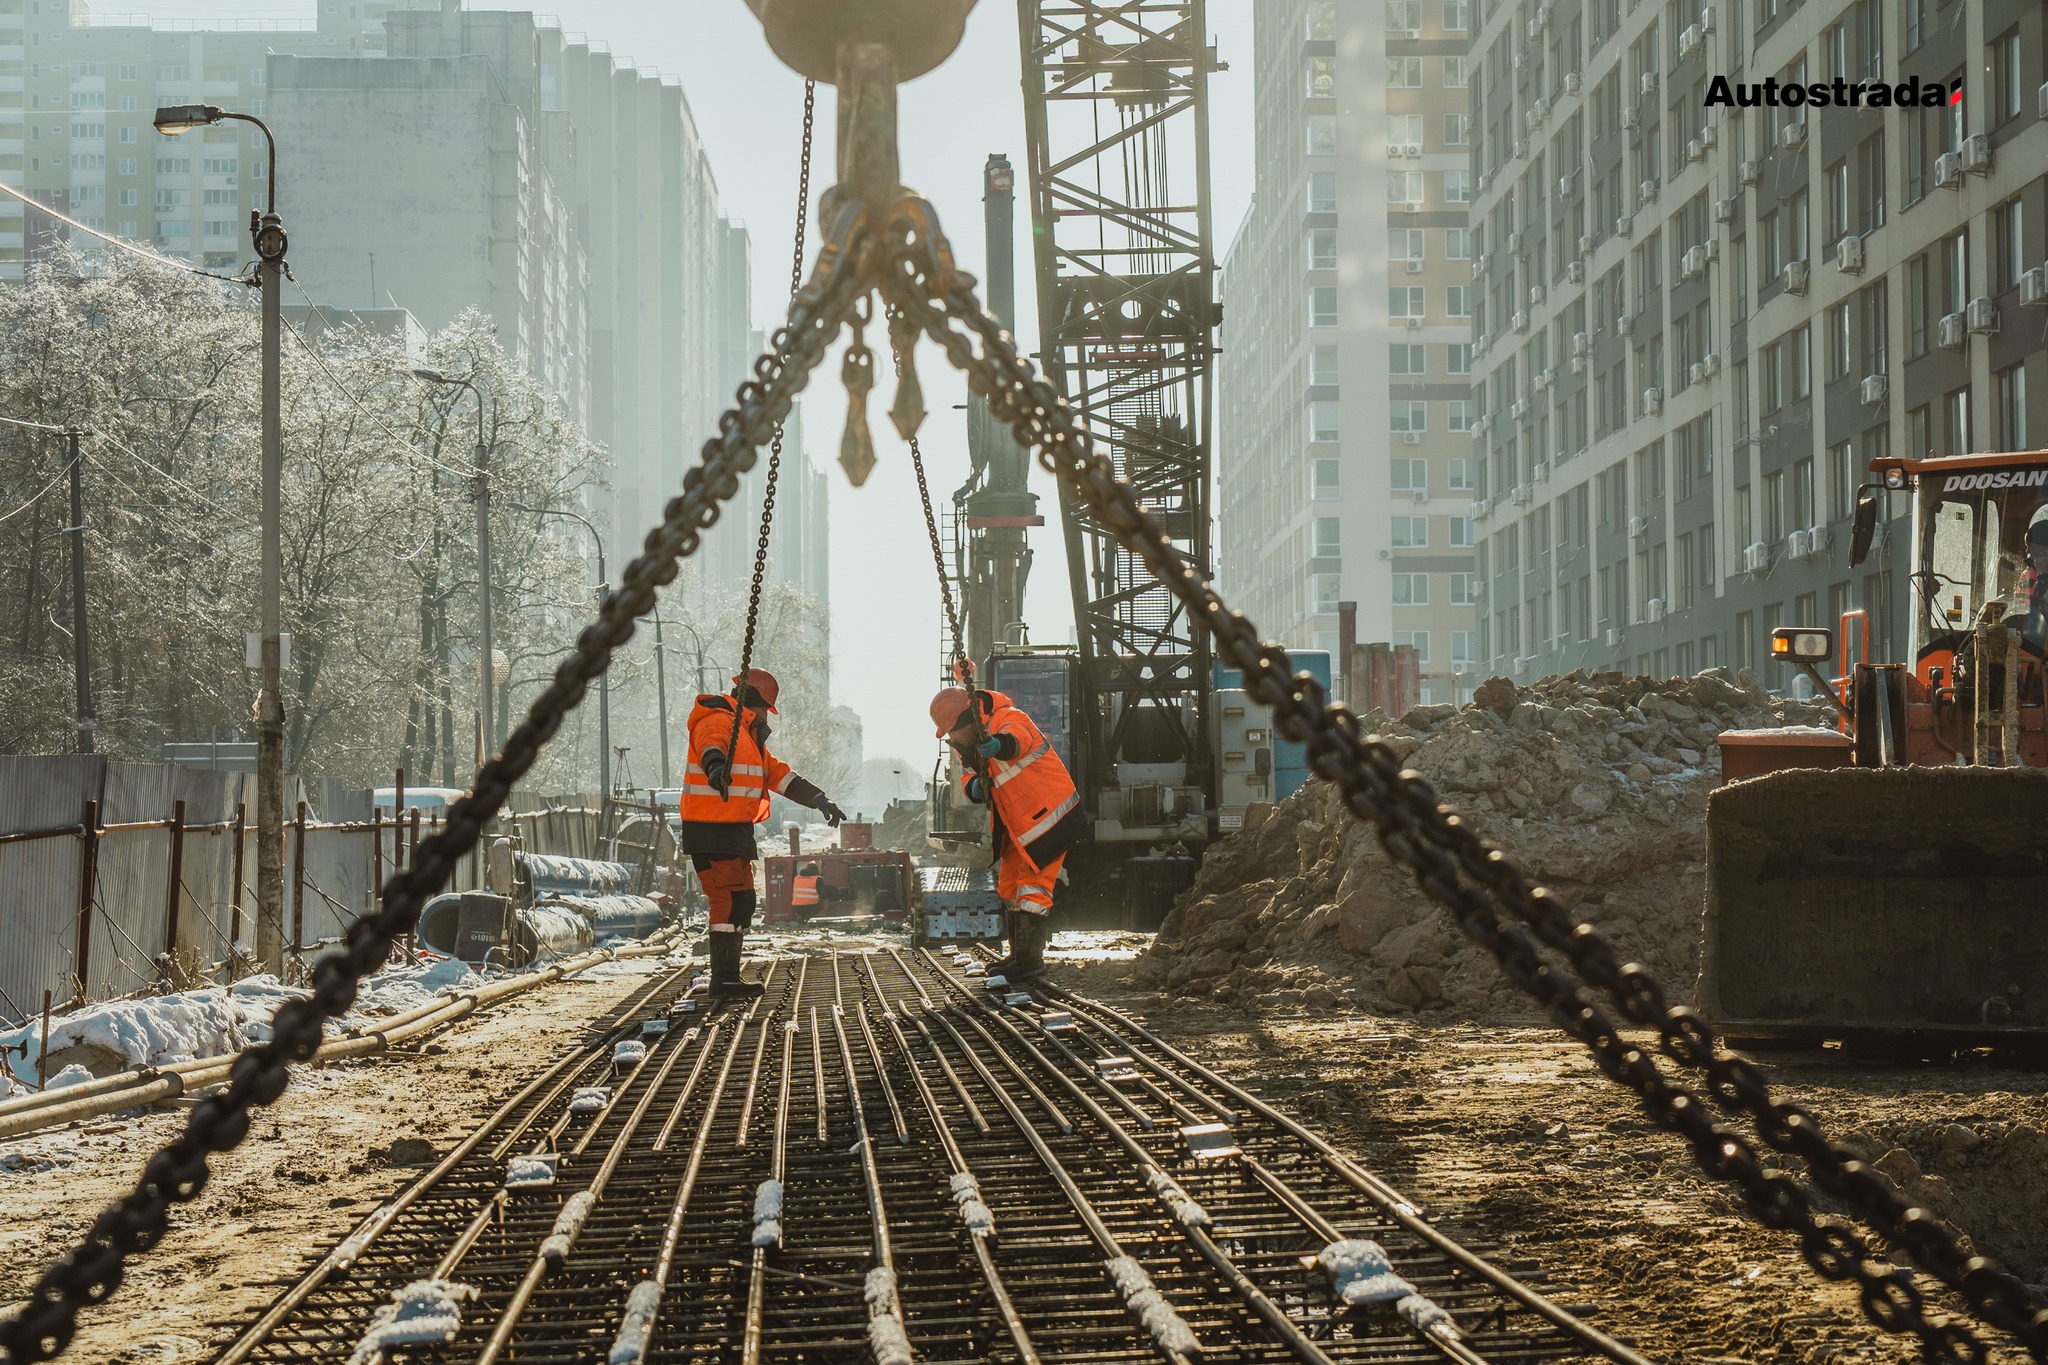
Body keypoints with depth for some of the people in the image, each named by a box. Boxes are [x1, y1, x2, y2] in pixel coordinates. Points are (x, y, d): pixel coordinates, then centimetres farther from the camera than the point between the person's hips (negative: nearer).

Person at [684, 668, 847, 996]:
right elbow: (710, 746, -35)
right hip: (711, 831, -11)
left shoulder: (750, 734, 23)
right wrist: (716, 767, -58)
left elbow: (777, 774, 28)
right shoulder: (717, 722, -11)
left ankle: (727, 977, 18)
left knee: (742, 903, 13)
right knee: (731, 901, -14)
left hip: (736, 832, 11)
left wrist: (817, 798, 22)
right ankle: (724, 979, -14)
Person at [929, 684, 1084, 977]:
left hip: (1048, 815, -10)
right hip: (1018, 825, 10)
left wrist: (1000, 744, -71)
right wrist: (974, 786, -19)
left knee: (1033, 887, -12)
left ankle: (1029, 958, -8)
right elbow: (969, 775, 7)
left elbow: (1017, 736, -47)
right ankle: (1019, 953, 28)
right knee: (1009, 885, 17)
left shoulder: (1006, 719, -24)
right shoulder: (971, 743, 6)